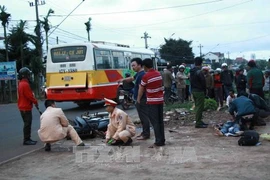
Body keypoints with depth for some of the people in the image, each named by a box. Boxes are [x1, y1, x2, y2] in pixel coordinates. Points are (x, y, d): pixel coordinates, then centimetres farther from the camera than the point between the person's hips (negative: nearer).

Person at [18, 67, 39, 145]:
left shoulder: (21, 83, 15)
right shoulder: (25, 84, -18)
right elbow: (29, 96, -20)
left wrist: (34, 101, 11)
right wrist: (35, 102, -6)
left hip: (23, 107, 10)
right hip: (26, 108, -10)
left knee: (27, 123, 15)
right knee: (27, 124, -6)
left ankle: (27, 139, 21)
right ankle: (26, 140, -2)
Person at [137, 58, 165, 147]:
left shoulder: (146, 76, -13)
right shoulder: (158, 74, 7)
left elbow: (141, 89, -3)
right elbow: (160, 86, 11)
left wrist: (138, 99, 11)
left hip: (152, 101, -7)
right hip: (160, 99, 7)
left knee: (155, 122, -4)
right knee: (160, 121, 11)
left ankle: (158, 141, -5)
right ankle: (162, 140, 15)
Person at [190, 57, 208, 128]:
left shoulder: (192, 71, 10)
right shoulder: (200, 72, -17)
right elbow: (203, 82, -15)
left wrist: (192, 89, 15)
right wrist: (205, 91, -3)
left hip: (193, 90, 9)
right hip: (199, 91, -9)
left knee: (197, 106, 17)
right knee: (199, 107, -5)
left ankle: (199, 121, 25)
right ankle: (198, 123, -3)